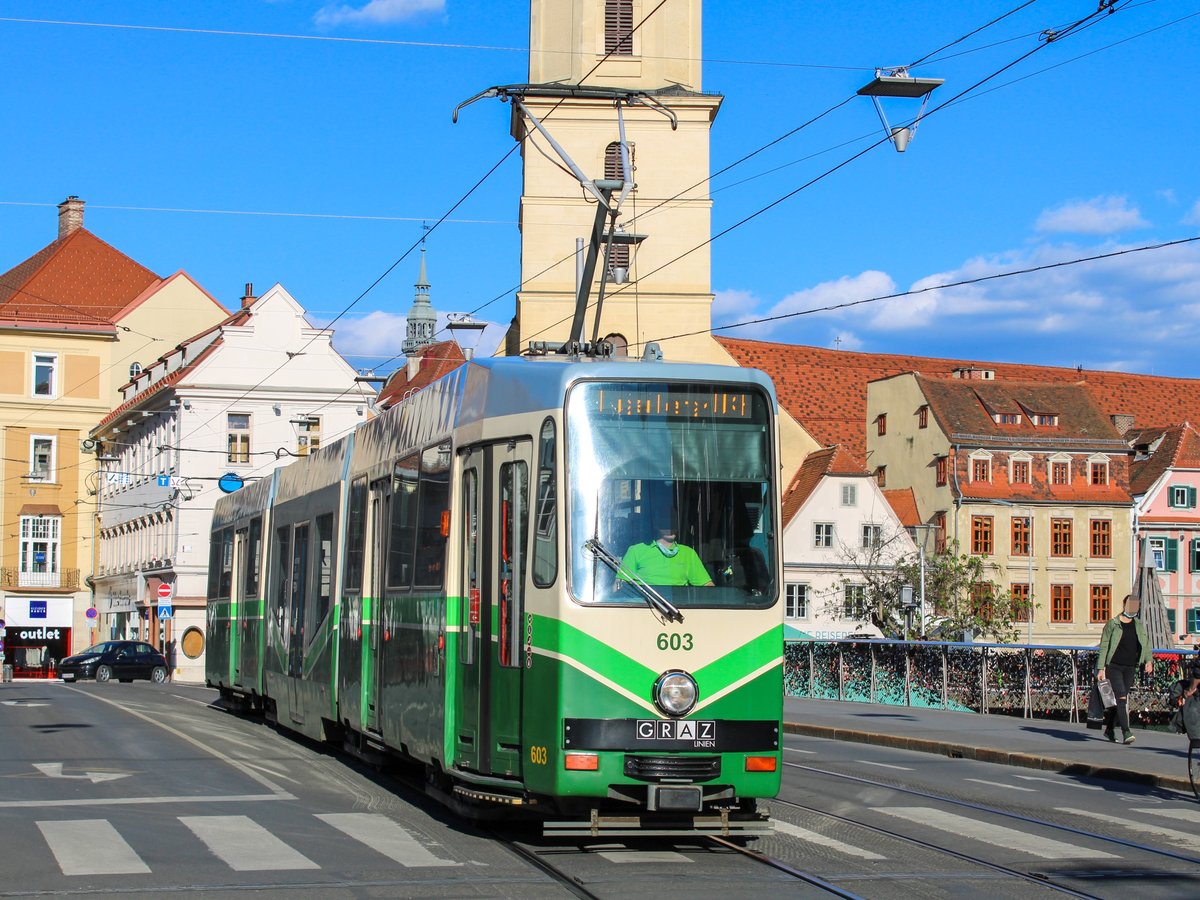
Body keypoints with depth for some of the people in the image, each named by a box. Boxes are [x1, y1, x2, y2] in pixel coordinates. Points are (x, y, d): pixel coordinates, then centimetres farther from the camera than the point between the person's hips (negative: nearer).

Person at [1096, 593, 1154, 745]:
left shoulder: (1139, 625, 12)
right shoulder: (1112, 624, -1)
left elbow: (1146, 644, 9)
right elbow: (1104, 647, -1)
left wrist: (1149, 660, -10)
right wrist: (1101, 668, -6)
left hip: (1129, 668, 5)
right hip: (1113, 667, -5)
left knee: (1120, 701, 9)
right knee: (1121, 698, -16)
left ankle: (1109, 729, 25)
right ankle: (1126, 732, -22)